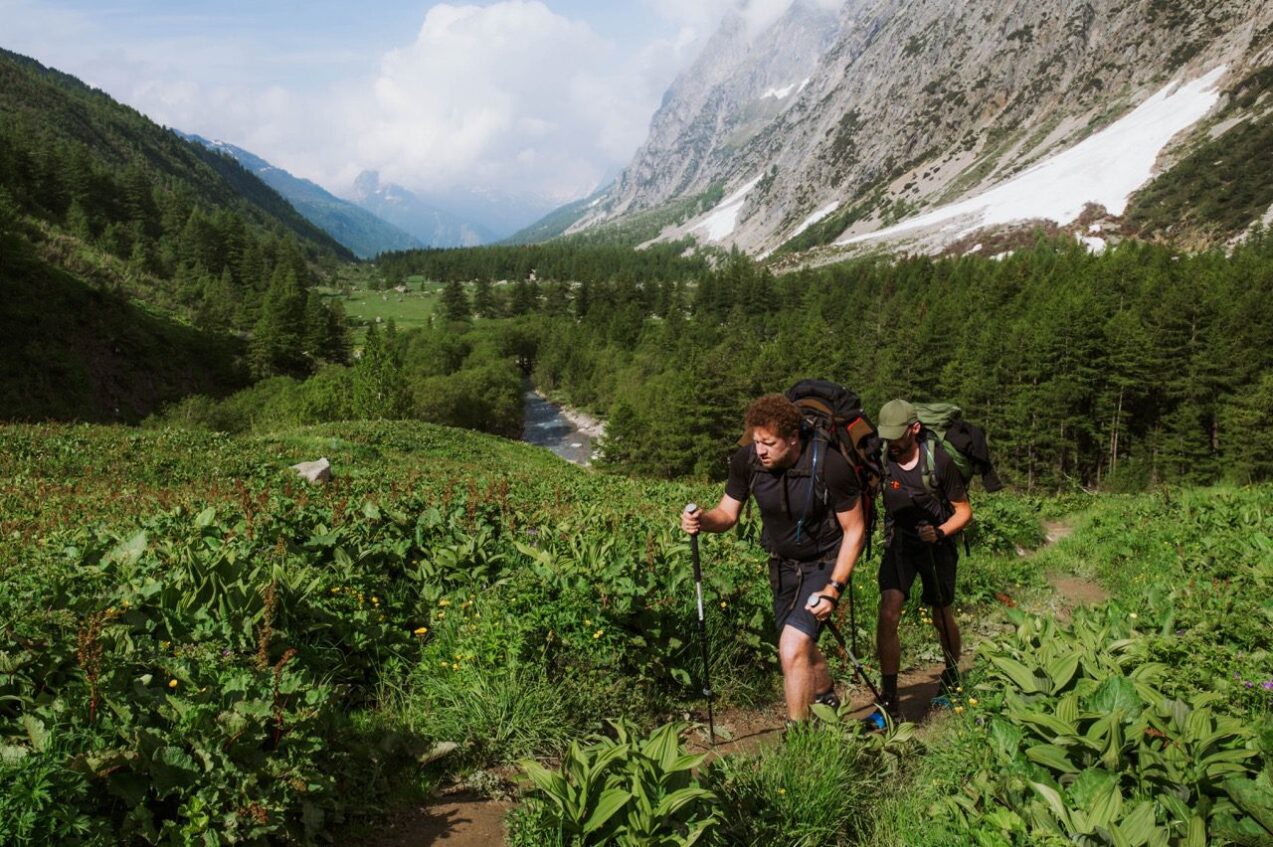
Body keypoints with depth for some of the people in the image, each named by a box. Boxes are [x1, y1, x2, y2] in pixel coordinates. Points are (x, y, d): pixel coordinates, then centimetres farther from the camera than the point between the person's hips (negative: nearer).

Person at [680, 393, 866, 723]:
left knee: (793, 649, -19)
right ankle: (826, 699, 53)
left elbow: (855, 530, -17)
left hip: (824, 564, -5)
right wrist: (703, 520, -28)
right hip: (782, 563, 5)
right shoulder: (746, 460, -17)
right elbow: (727, 513, -5)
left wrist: (834, 588, -23)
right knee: (803, 646, 23)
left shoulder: (830, 465, -28)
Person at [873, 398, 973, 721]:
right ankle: (889, 701, -10)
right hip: (899, 542, 1)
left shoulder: (939, 461, -19)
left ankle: (952, 673, 45)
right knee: (888, 615, -15)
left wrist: (940, 532, -28)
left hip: (936, 544, -1)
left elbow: (964, 511, -10)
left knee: (942, 618, 14)